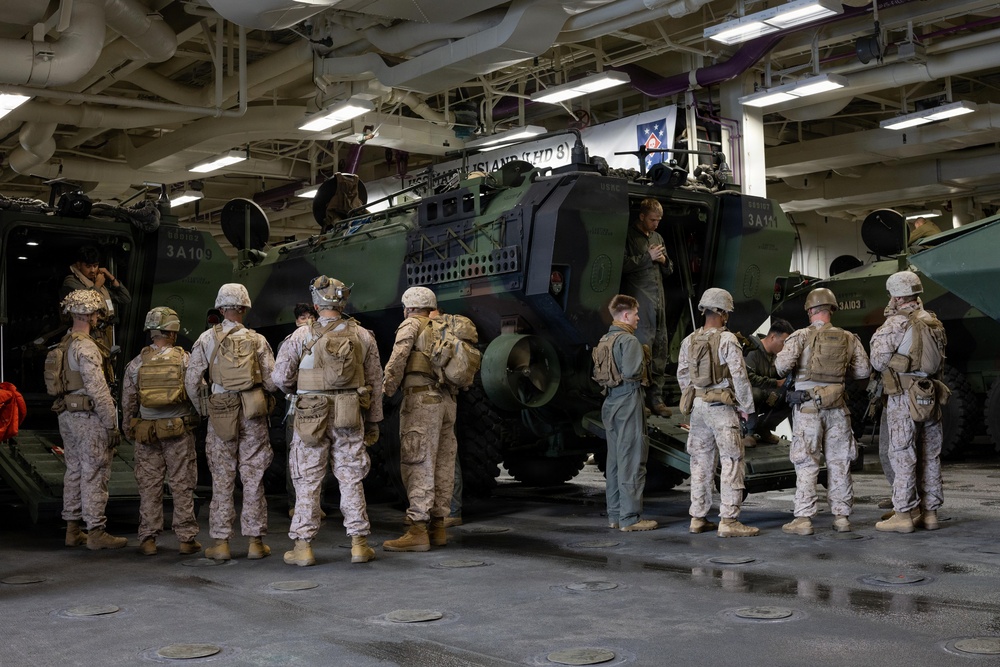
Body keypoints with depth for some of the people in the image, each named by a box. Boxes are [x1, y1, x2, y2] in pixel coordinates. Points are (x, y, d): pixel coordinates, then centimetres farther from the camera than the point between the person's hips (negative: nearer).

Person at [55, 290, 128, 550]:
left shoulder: (64, 344, 12)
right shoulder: (86, 347, -17)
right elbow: (98, 390, -20)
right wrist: (112, 425, -16)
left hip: (68, 415, 9)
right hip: (88, 417, -9)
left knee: (74, 471, 14)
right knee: (94, 475, -4)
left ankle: (72, 530, 21)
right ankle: (96, 533, 0)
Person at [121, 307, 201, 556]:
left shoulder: (136, 363, 2)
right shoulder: (185, 360, -5)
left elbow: (127, 402, 6)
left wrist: (130, 430, 18)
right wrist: (195, 418, 14)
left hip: (146, 431, 2)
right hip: (180, 430, -2)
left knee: (149, 486, 7)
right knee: (182, 485, 4)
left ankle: (148, 540, 9)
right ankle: (186, 538, 8)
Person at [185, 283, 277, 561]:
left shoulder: (206, 339, 0)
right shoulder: (257, 340, 0)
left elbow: (191, 381, -1)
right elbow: (272, 381, -1)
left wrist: (202, 409, 14)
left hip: (220, 413, 0)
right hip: (253, 414, 0)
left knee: (222, 479, 6)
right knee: (253, 478, 5)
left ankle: (221, 542, 9)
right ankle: (255, 541, 10)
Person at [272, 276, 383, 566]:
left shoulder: (302, 336, -4)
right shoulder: (363, 336, 2)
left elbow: (280, 377, -3)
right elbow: (375, 382, 7)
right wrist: (373, 422, 15)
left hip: (311, 419, -2)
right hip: (350, 420, 2)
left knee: (308, 482, 5)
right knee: (351, 480, 8)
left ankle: (302, 545, 7)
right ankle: (359, 544, 10)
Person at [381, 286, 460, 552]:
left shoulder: (411, 324, 1)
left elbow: (397, 360, -11)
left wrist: (385, 392, -7)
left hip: (421, 398, -7)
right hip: (447, 399, 8)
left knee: (418, 464, -8)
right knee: (443, 464, 10)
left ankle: (417, 530, -11)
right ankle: (438, 527, 15)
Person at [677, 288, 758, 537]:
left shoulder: (689, 341, 8)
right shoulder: (727, 340, -10)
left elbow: (683, 376, 12)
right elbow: (739, 376, -11)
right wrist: (747, 407, -2)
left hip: (697, 406, 6)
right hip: (722, 407, -6)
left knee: (700, 461, 12)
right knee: (732, 462, -3)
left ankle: (698, 518, 15)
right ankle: (729, 521, -7)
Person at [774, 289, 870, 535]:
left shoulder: (801, 336, -5)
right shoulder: (848, 339, 6)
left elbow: (783, 364, -16)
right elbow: (863, 370, 7)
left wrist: (783, 372, 6)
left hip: (807, 406, -3)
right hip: (837, 407, 3)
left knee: (806, 463, 0)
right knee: (839, 462, 10)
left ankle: (803, 518, -1)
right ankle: (842, 516, 14)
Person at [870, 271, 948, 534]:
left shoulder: (895, 324, -12)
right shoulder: (934, 323, 11)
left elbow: (878, 362, -9)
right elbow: (940, 360, 15)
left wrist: (878, 338, 8)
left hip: (904, 396, -7)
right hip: (930, 394, 7)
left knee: (903, 455, -3)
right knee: (930, 455, 11)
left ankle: (904, 514, -1)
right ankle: (929, 512, 17)